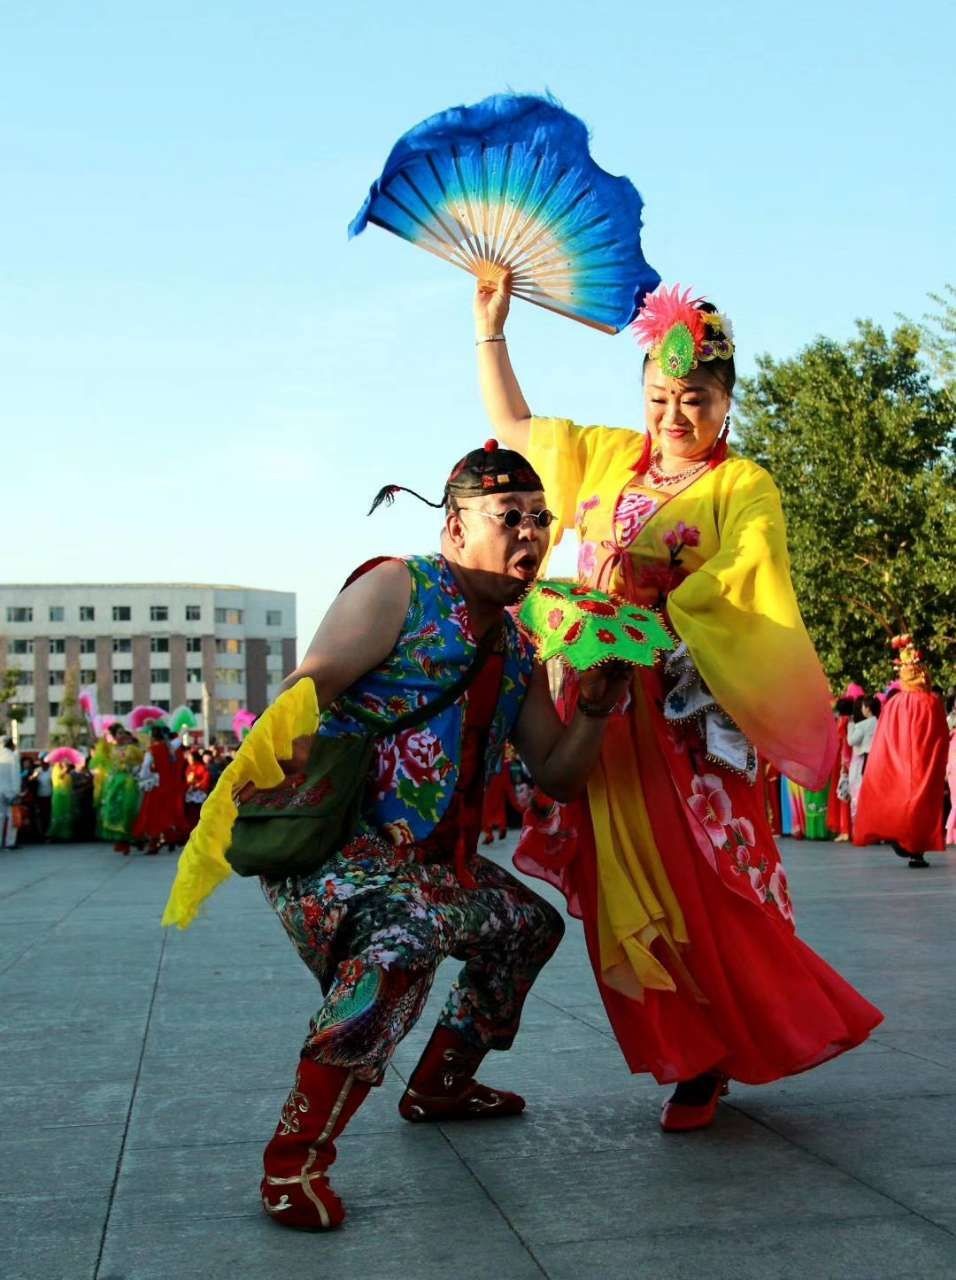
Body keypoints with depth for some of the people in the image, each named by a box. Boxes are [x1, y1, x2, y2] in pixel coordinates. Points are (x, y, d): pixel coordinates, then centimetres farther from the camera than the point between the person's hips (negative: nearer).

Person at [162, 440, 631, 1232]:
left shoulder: (518, 651, 13)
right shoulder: (397, 590, -9)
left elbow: (558, 775, 15)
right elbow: (306, 690, -22)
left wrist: (596, 707, -4)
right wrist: (250, 774, -38)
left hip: (435, 862, 9)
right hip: (333, 846, -9)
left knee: (531, 925, 22)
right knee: (408, 935, -36)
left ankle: (441, 1085, 39)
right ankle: (295, 1158, -25)